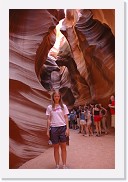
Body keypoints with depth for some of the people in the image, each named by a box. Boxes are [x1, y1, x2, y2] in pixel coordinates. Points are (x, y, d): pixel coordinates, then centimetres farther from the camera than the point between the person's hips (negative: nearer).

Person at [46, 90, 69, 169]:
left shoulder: (63, 106, 4)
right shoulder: (50, 107, 4)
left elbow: (66, 118, 3)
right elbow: (48, 120, 5)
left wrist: (67, 128, -4)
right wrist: (47, 130, 1)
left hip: (63, 128, 0)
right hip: (54, 128, 0)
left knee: (63, 147, 6)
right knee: (56, 147, 9)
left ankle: (64, 165, 18)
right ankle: (57, 165, 21)